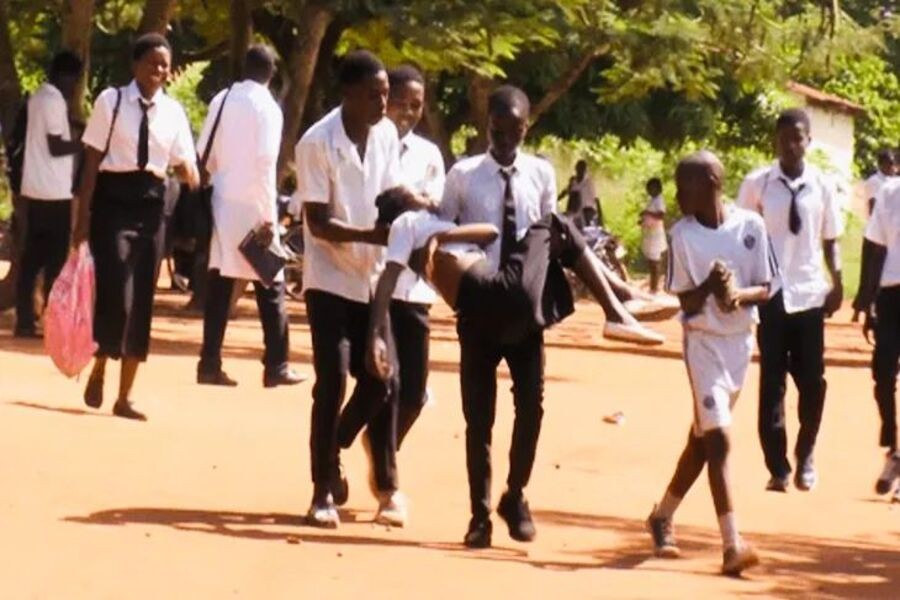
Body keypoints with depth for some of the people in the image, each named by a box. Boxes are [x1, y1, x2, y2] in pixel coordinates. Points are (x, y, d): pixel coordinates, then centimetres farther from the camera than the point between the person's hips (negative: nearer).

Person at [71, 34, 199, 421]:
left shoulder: (173, 112, 5)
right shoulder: (111, 101, -4)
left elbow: (186, 168, 8)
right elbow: (92, 161, -3)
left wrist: (191, 175, -17)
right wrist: (83, 216, -6)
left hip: (151, 206, 4)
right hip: (113, 203, -4)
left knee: (142, 302, 6)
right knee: (116, 294, -14)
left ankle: (124, 397, 15)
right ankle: (98, 371, 13)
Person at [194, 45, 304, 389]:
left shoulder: (222, 101, 6)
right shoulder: (267, 107, -9)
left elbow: (205, 153, 6)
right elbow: (265, 163, -14)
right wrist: (269, 215, -13)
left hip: (222, 202, 5)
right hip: (252, 205, -5)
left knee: (219, 285, 7)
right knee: (270, 287, 3)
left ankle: (210, 364, 5)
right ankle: (276, 368, 4)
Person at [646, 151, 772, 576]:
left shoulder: (750, 225, -4)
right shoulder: (683, 234, -6)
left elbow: (764, 289, 0)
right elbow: (686, 303, -6)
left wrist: (740, 294, -21)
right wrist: (709, 286, -26)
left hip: (740, 340, 3)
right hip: (704, 341, -3)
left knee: (704, 435, 14)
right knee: (717, 437, -14)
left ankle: (663, 516, 32)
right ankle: (732, 543, -19)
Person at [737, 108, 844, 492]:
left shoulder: (821, 185, 2)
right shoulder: (756, 184, -3)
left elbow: (830, 239, 10)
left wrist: (837, 282, -2)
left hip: (810, 296, 1)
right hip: (771, 297, -1)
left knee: (812, 381, 4)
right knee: (772, 383, 0)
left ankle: (805, 458, 24)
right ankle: (778, 467, 7)